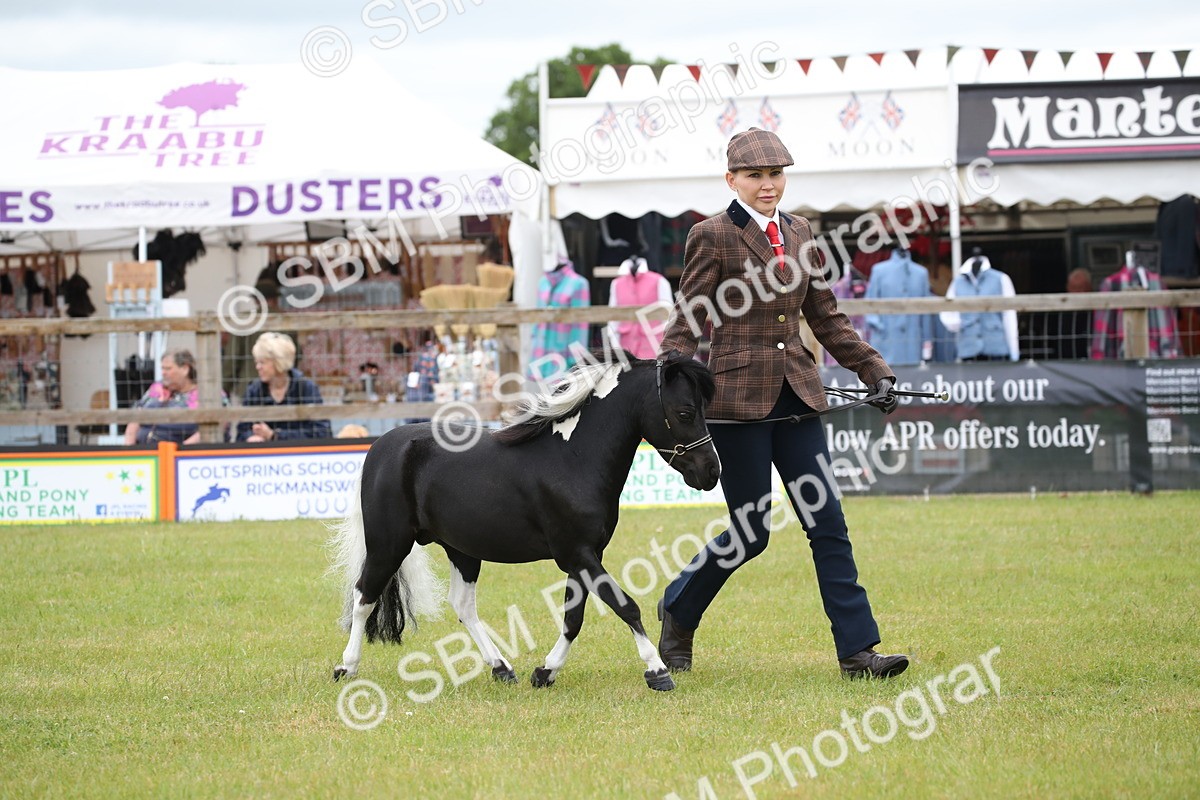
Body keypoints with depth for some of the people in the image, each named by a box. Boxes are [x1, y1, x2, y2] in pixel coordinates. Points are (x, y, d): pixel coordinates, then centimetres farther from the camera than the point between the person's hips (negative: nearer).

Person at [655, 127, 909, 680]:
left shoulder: (799, 233, 12)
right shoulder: (713, 236, -5)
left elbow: (825, 316, 19)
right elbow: (686, 323, -7)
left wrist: (874, 371, 13)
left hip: (796, 396, 6)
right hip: (738, 397, -6)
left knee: (828, 525, 0)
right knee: (750, 533, 0)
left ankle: (857, 651, 0)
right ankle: (677, 611, 24)